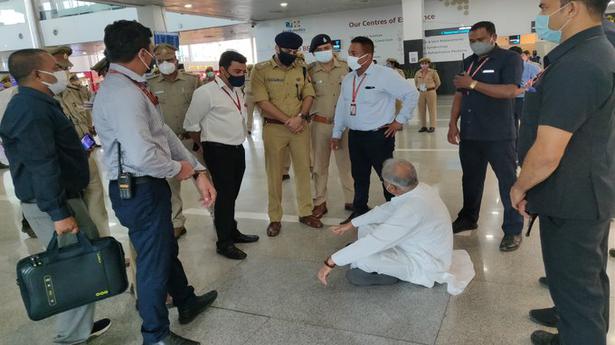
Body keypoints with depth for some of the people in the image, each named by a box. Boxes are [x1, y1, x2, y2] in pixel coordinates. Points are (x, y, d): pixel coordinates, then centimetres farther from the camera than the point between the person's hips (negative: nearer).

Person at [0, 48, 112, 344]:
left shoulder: (37, 103, 15)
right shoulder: (32, 109, -20)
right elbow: (42, 166, -26)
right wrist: (58, 213, -27)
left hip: (61, 197, 11)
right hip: (49, 205, -11)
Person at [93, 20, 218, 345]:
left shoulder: (130, 87, 8)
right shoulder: (123, 93, -24)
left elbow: (164, 134, 7)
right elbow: (142, 156, -35)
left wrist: (198, 172, 2)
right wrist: (178, 168, -14)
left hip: (147, 186, 10)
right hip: (139, 191, -10)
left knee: (167, 248, 26)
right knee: (154, 260, 8)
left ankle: (187, 302, 50)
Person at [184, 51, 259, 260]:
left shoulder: (238, 91, 10)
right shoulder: (206, 93, -14)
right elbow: (191, 124, -8)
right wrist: (207, 146, 3)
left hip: (238, 149, 7)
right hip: (218, 151, -7)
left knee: (232, 194, 17)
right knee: (225, 195, -2)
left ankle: (232, 232, 33)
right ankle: (224, 243, 11)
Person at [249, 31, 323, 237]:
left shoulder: (302, 69, 7)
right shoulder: (261, 70, -5)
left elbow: (308, 95, 5)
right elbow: (262, 101, -12)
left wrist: (300, 117, -13)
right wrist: (287, 120, -14)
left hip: (300, 126, 3)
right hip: (274, 128, -3)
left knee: (303, 170, 9)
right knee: (274, 174, 5)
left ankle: (305, 213, 23)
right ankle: (275, 218, 16)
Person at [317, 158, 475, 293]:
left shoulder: (412, 209, -37)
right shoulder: (418, 189, -9)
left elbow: (374, 242, -35)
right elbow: (386, 209, 8)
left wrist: (331, 262, -27)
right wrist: (352, 224, 11)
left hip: (424, 266, -9)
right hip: (423, 249, 9)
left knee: (362, 256, -26)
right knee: (365, 227, 7)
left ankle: (390, 274, 0)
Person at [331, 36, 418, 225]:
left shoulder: (384, 75, -13)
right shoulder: (348, 79, 9)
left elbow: (411, 94, -12)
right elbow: (341, 106, 15)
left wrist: (400, 120, -9)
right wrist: (336, 134, 16)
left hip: (379, 136, -6)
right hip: (355, 136, 6)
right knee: (359, 177, 16)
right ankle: (359, 212, 31)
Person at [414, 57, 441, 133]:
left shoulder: (433, 72, -5)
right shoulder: (418, 73, 6)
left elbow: (438, 82, 3)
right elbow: (416, 82, 24)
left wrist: (432, 89, 2)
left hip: (431, 92, -4)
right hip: (421, 93, 4)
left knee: (432, 110, -1)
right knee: (421, 110, 6)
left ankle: (432, 126, 3)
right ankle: (423, 126, 15)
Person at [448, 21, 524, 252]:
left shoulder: (509, 59, -6)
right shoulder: (468, 63, 13)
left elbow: (511, 91, -20)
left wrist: (473, 84, -20)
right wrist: (453, 123, 5)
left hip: (499, 135, -6)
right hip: (469, 134, 6)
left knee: (508, 181, 2)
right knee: (471, 179, 16)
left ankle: (513, 230, 10)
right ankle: (468, 218, 30)